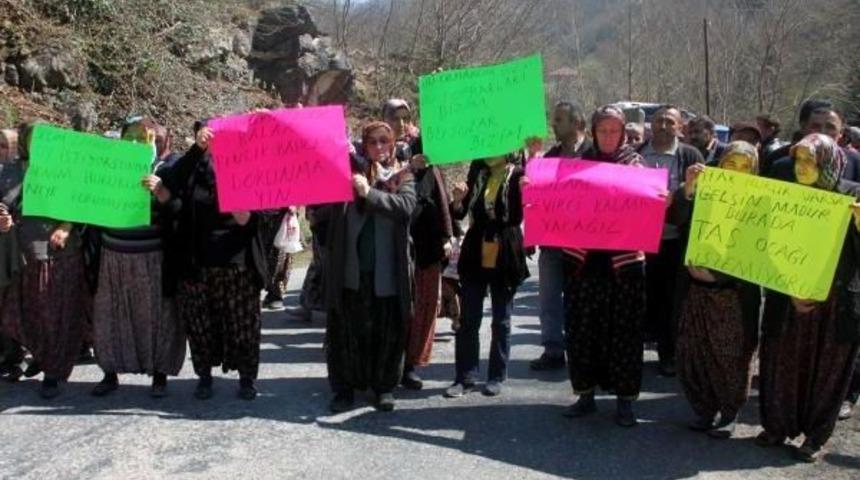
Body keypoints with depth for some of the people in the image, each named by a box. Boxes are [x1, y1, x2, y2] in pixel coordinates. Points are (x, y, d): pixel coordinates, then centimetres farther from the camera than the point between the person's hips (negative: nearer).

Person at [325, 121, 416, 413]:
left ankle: (384, 386, 22)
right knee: (347, 329, 6)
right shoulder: (350, 170, 7)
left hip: (388, 269, 0)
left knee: (388, 331, 8)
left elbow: (406, 206, -12)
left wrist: (369, 193, -20)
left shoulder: (403, 176, 6)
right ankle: (345, 386, 17)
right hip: (351, 267, 0)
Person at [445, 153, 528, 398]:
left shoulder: (517, 175, -7)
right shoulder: (477, 171, 5)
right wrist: (458, 200, -13)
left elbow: (518, 216, -15)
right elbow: (460, 213, 7)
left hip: (505, 256, -3)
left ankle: (496, 377, 18)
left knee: (501, 320, 8)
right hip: (475, 254, 3)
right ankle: (465, 377, 11)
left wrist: (526, 191, -30)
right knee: (468, 320, 4)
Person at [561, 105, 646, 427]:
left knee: (624, 329, 3)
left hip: (624, 260, -2)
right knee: (581, 327, 6)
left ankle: (625, 399, 13)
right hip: (584, 259, 2)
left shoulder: (635, 163, 5)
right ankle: (586, 394, 20)